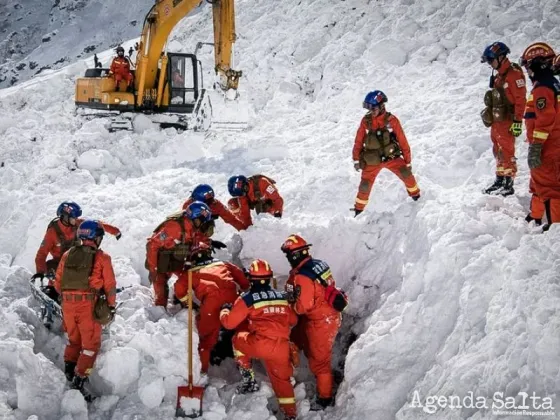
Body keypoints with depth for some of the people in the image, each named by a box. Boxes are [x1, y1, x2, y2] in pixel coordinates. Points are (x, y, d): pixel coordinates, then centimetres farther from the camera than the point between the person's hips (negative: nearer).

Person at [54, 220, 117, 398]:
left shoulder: (68, 254, 9)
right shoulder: (102, 258, -2)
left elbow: (58, 281, 11)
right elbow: (110, 284, -2)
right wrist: (111, 306, 7)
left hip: (67, 303, 4)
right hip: (89, 303, -4)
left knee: (74, 338, 25)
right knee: (91, 343, 4)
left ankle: (69, 365, 12)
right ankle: (79, 380, -2)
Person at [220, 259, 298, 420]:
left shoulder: (247, 299, 0)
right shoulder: (282, 297, 14)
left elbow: (229, 323, 3)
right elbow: (292, 320, 26)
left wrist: (224, 310, 25)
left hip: (260, 345, -4)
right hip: (282, 347, 4)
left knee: (238, 340, 25)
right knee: (282, 379, 21)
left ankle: (248, 378, 22)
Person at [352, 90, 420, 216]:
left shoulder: (391, 120, -10)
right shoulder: (366, 121, -5)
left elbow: (402, 141, -4)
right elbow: (358, 141, 3)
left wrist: (407, 161, -2)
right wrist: (356, 159, 0)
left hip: (391, 157, -1)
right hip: (372, 160, 1)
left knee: (406, 174, -19)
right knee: (365, 185, -1)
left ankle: (416, 195, 7)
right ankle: (359, 208, 23)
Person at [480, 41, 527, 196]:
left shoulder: (514, 73, -14)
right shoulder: (498, 75, 15)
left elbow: (520, 99, -18)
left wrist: (517, 121, -20)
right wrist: (490, 117, 22)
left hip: (507, 122, -9)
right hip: (496, 121, 9)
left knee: (506, 153, -7)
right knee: (498, 152, 14)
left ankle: (508, 185, -3)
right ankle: (500, 180, 23)